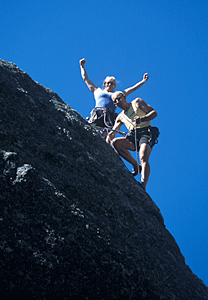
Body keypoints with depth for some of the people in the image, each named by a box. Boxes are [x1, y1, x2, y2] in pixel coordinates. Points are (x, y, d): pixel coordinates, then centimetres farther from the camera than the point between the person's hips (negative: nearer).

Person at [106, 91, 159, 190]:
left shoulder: (137, 102, 10)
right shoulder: (120, 117, 22)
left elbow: (154, 113, 0)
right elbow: (112, 133, 19)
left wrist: (142, 119, -18)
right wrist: (110, 134, -5)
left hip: (146, 133, -5)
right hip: (133, 136, 5)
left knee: (144, 159, -29)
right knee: (115, 142, -21)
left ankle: (143, 186, -43)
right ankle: (135, 165, -10)